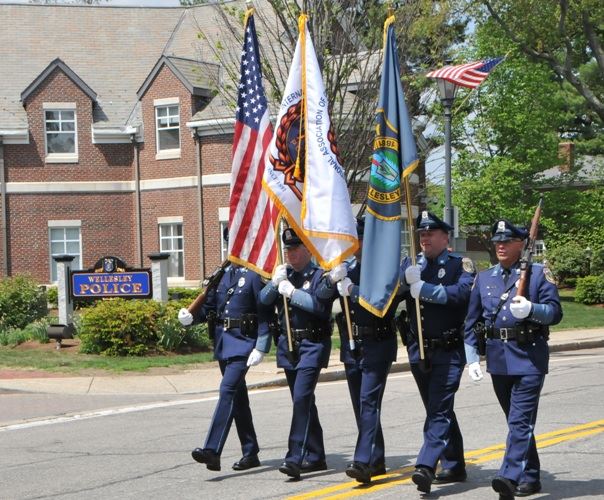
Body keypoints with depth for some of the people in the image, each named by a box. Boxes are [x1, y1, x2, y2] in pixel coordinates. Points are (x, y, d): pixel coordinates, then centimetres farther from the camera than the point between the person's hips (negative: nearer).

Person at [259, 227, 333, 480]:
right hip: (288, 343, 7)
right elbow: (263, 300, 8)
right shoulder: (285, 273, 13)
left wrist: (292, 292, -19)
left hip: (312, 345, -7)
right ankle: (315, 456, 23)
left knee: (302, 398, -17)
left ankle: (295, 458, -21)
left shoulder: (319, 274, -6)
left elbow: (320, 305, -20)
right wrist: (275, 282, -9)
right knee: (303, 401, 13)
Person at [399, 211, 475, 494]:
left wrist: (425, 288, -25)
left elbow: (461, 293, -20)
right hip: (418, 350, 5)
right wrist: (407, 280, -21)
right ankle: (454, 466, 23)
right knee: (439, 409, 13)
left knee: (439, 409, -13)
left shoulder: (461, 265, -2)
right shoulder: (410, 265, 12)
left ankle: (426, 466, -21)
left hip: (448, 351, -5)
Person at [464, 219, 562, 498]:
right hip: (498, 359, 5)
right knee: (517, 421, 13)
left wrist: (531, 309, -23)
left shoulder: (538, 274, 1)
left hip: (529, 357, -5)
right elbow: (472, 321, 14)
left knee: (520, 421, -13)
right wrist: (472, 358, 6)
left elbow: (555, 312, -4)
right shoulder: (483, 279, 12)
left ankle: (510, 478, -22)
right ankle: (530, 477, 24)